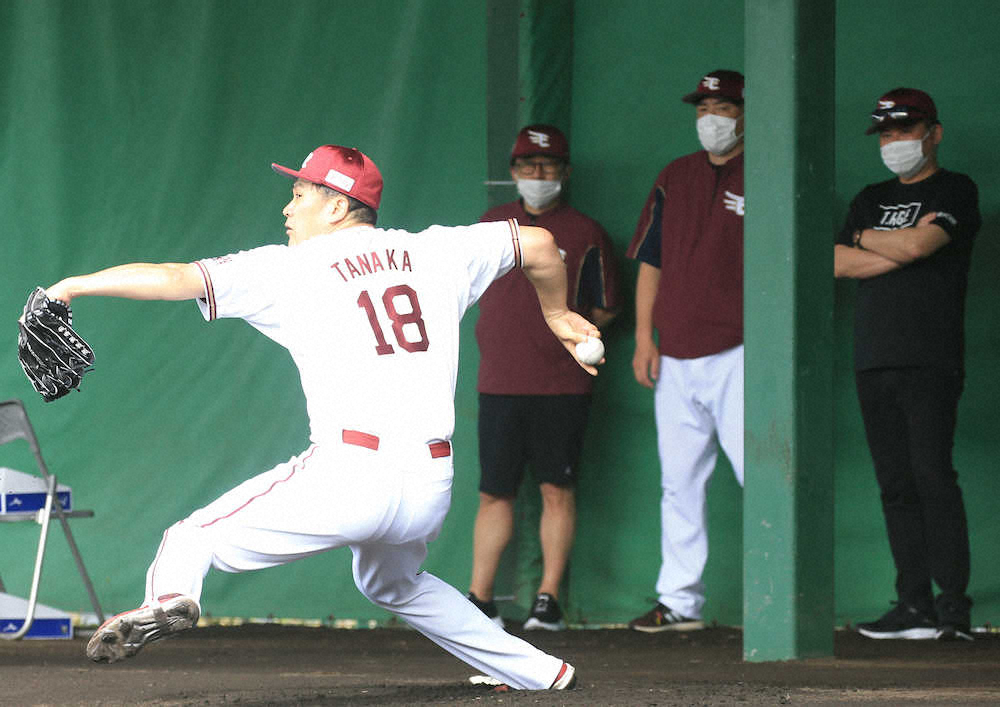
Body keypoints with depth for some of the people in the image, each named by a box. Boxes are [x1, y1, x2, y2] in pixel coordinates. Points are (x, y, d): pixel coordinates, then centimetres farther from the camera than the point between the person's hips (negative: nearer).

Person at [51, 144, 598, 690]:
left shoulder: (290, 269, 3)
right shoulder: (435, 253, 14)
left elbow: (173, 279, -2)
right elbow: (538, 243, 21)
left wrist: (76, 285, 7)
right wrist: (556, 313, 40)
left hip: (351, 470, -6)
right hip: (431, 490, 6)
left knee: (192, 538, 2)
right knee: (393, 582, 35)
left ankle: (170, 596, -32)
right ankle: (541, 672, 36)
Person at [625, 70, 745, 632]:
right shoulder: (674, 179, 16)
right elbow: (651, 263, 17)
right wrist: (644, 338, 8)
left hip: (738, 354, -5)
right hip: (675, 357, 5)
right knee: (680, 483, 7)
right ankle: (679, 601, 12)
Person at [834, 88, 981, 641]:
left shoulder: (955, 191, 3)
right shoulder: (871, 200, 21)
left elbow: (919, 244, -13)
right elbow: (837, 263, 7)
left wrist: (867, 240, 4)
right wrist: (901, 249, -4)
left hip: (930, 361, -6)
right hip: (874, 361, 6)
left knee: (932, 478, -13)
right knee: (896, 485, 2)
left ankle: (953, 604, -15)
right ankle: (915, 604, 2)